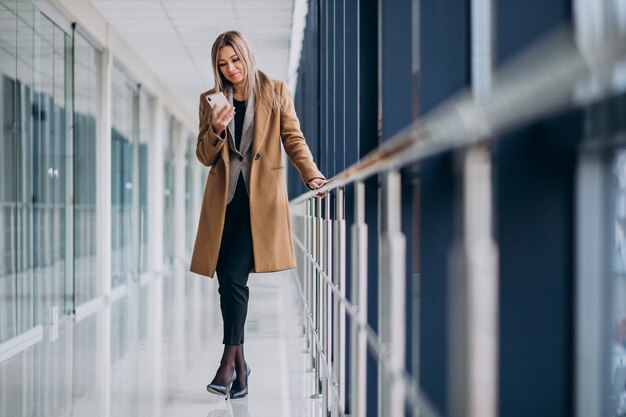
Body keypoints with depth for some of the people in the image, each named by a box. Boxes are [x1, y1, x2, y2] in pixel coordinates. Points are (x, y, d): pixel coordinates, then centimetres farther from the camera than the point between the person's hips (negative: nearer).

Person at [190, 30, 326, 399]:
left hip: (262, 198, -3)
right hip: (224, 200, 3)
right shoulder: (210, 100, 12)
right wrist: (217, 129, -10)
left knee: (234, 276, -16)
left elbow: (294, 139, 2)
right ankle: (240, 364, 14)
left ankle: (231, 359, -8)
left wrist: (312, 174, -14)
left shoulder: (276, 92, 6)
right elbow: (204, 157, 10)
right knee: (227, 280, 1)